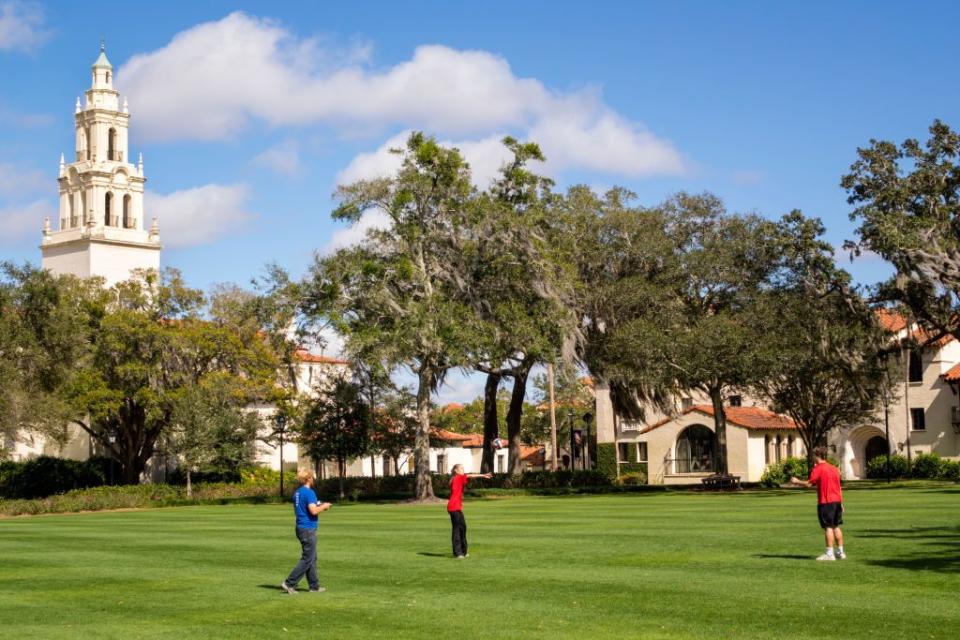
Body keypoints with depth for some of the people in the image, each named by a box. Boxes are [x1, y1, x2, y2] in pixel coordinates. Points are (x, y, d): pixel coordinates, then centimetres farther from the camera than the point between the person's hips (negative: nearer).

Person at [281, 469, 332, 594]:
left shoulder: (297, 493, 12)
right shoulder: (309, 492, -16)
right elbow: (313, 511, -25)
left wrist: (318, 506, 19)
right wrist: (323, 506, -6)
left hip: (301, 528, 9)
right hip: (308, 529, -9)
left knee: (312, 558, 15)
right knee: (307, 560, -4)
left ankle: (314, 586, 18)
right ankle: (289, 583, -6)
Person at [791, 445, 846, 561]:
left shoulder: (818, 469, -10)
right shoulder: (834, 468, 14)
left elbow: (809, 483, -15)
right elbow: (839, 487, 16)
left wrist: (797, 481, 2)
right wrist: (841, 503, 20)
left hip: (825, 502, -7)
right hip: (837, 500, 7)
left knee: (828, 527, -5)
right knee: (836, 527, 13)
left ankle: (829, 554, -6)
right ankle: (840, 552, 15)